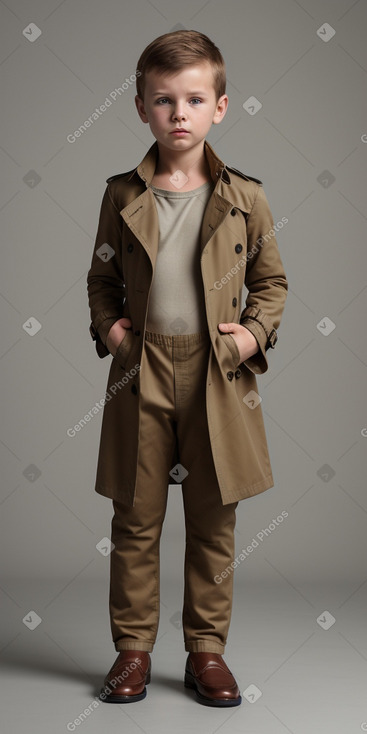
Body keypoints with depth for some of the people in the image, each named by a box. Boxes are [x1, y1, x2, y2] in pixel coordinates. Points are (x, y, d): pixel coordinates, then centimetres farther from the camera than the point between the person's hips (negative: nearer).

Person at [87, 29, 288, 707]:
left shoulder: (243, 198, 2)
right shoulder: (122, 196, 4)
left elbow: (272, 281, 10)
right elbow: (102, 278, 14)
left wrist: (256, 331, -6)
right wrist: (107, 326, -3)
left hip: (218, 376, 0)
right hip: (140, 376, 0)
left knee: (212, 523, 8)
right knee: (135, 519, 8)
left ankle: (206, 650, 24)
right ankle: (133, 648, 23)